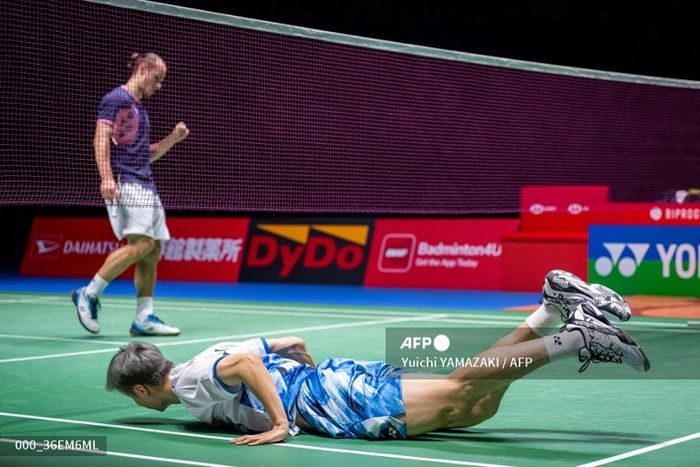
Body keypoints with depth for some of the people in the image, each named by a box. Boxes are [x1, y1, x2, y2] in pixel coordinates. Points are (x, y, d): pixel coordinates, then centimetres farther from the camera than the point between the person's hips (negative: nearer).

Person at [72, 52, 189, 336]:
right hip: (125, 183, -9)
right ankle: (88, 295, -10)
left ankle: (144, 319, 5)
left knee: (153, 252, 3)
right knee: (140, 244, -20)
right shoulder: (116, 99, -1)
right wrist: (107, 177, -23)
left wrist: (173, 138, 15)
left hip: (146, 186, 9)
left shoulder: (140, 108, 25)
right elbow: (101, 139, -12)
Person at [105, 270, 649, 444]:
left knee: (458, 391, -19)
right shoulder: (209, 362, 24)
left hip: (347, 399, -8)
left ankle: (573, 339, -25)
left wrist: (280, 423, -21)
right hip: (340, 374, 8)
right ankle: (553, 308, -8)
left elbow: (242, 361, -25)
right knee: (476, 408, -1)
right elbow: (294, 343, 29)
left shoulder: (191, 384, -3)